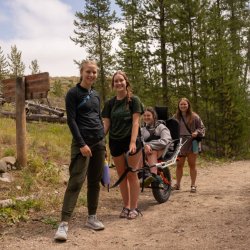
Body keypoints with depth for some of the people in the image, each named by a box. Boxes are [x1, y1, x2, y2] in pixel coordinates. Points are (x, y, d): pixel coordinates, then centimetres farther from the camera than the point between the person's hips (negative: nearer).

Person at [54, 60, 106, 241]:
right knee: (76, 181, -12)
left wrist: (103, 142, 14)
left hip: (99, 142, 6)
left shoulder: (96, 95, 15)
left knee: (95, 181, 9)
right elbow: (71, 120, -11)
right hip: (83, 143, -6)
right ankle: (64, 223, -11)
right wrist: (81, 144, -18)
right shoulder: (73, 93, -5)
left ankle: (92, 217, 20)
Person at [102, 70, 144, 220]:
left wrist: (133, 142, -19)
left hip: (131, 140, -4)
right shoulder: (110, 103, 8)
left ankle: (134, 207, 11)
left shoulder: (133, 100, -3)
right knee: (121, 175, 9)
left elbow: (135, 122, -9)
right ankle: (126, 206, 21)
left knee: (132, 174, 0)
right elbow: (106, 124, 6)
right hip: (115, 142, 4)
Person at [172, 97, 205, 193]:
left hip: (191, 144, -2)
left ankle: (193, 185, 13)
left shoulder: (194, 116, 1)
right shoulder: (176, 117, 8)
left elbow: (202, 127, 3)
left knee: (192, 165, 5)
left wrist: (197, 132, -15)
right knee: (179, 165, 8)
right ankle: (177, 184, 20)